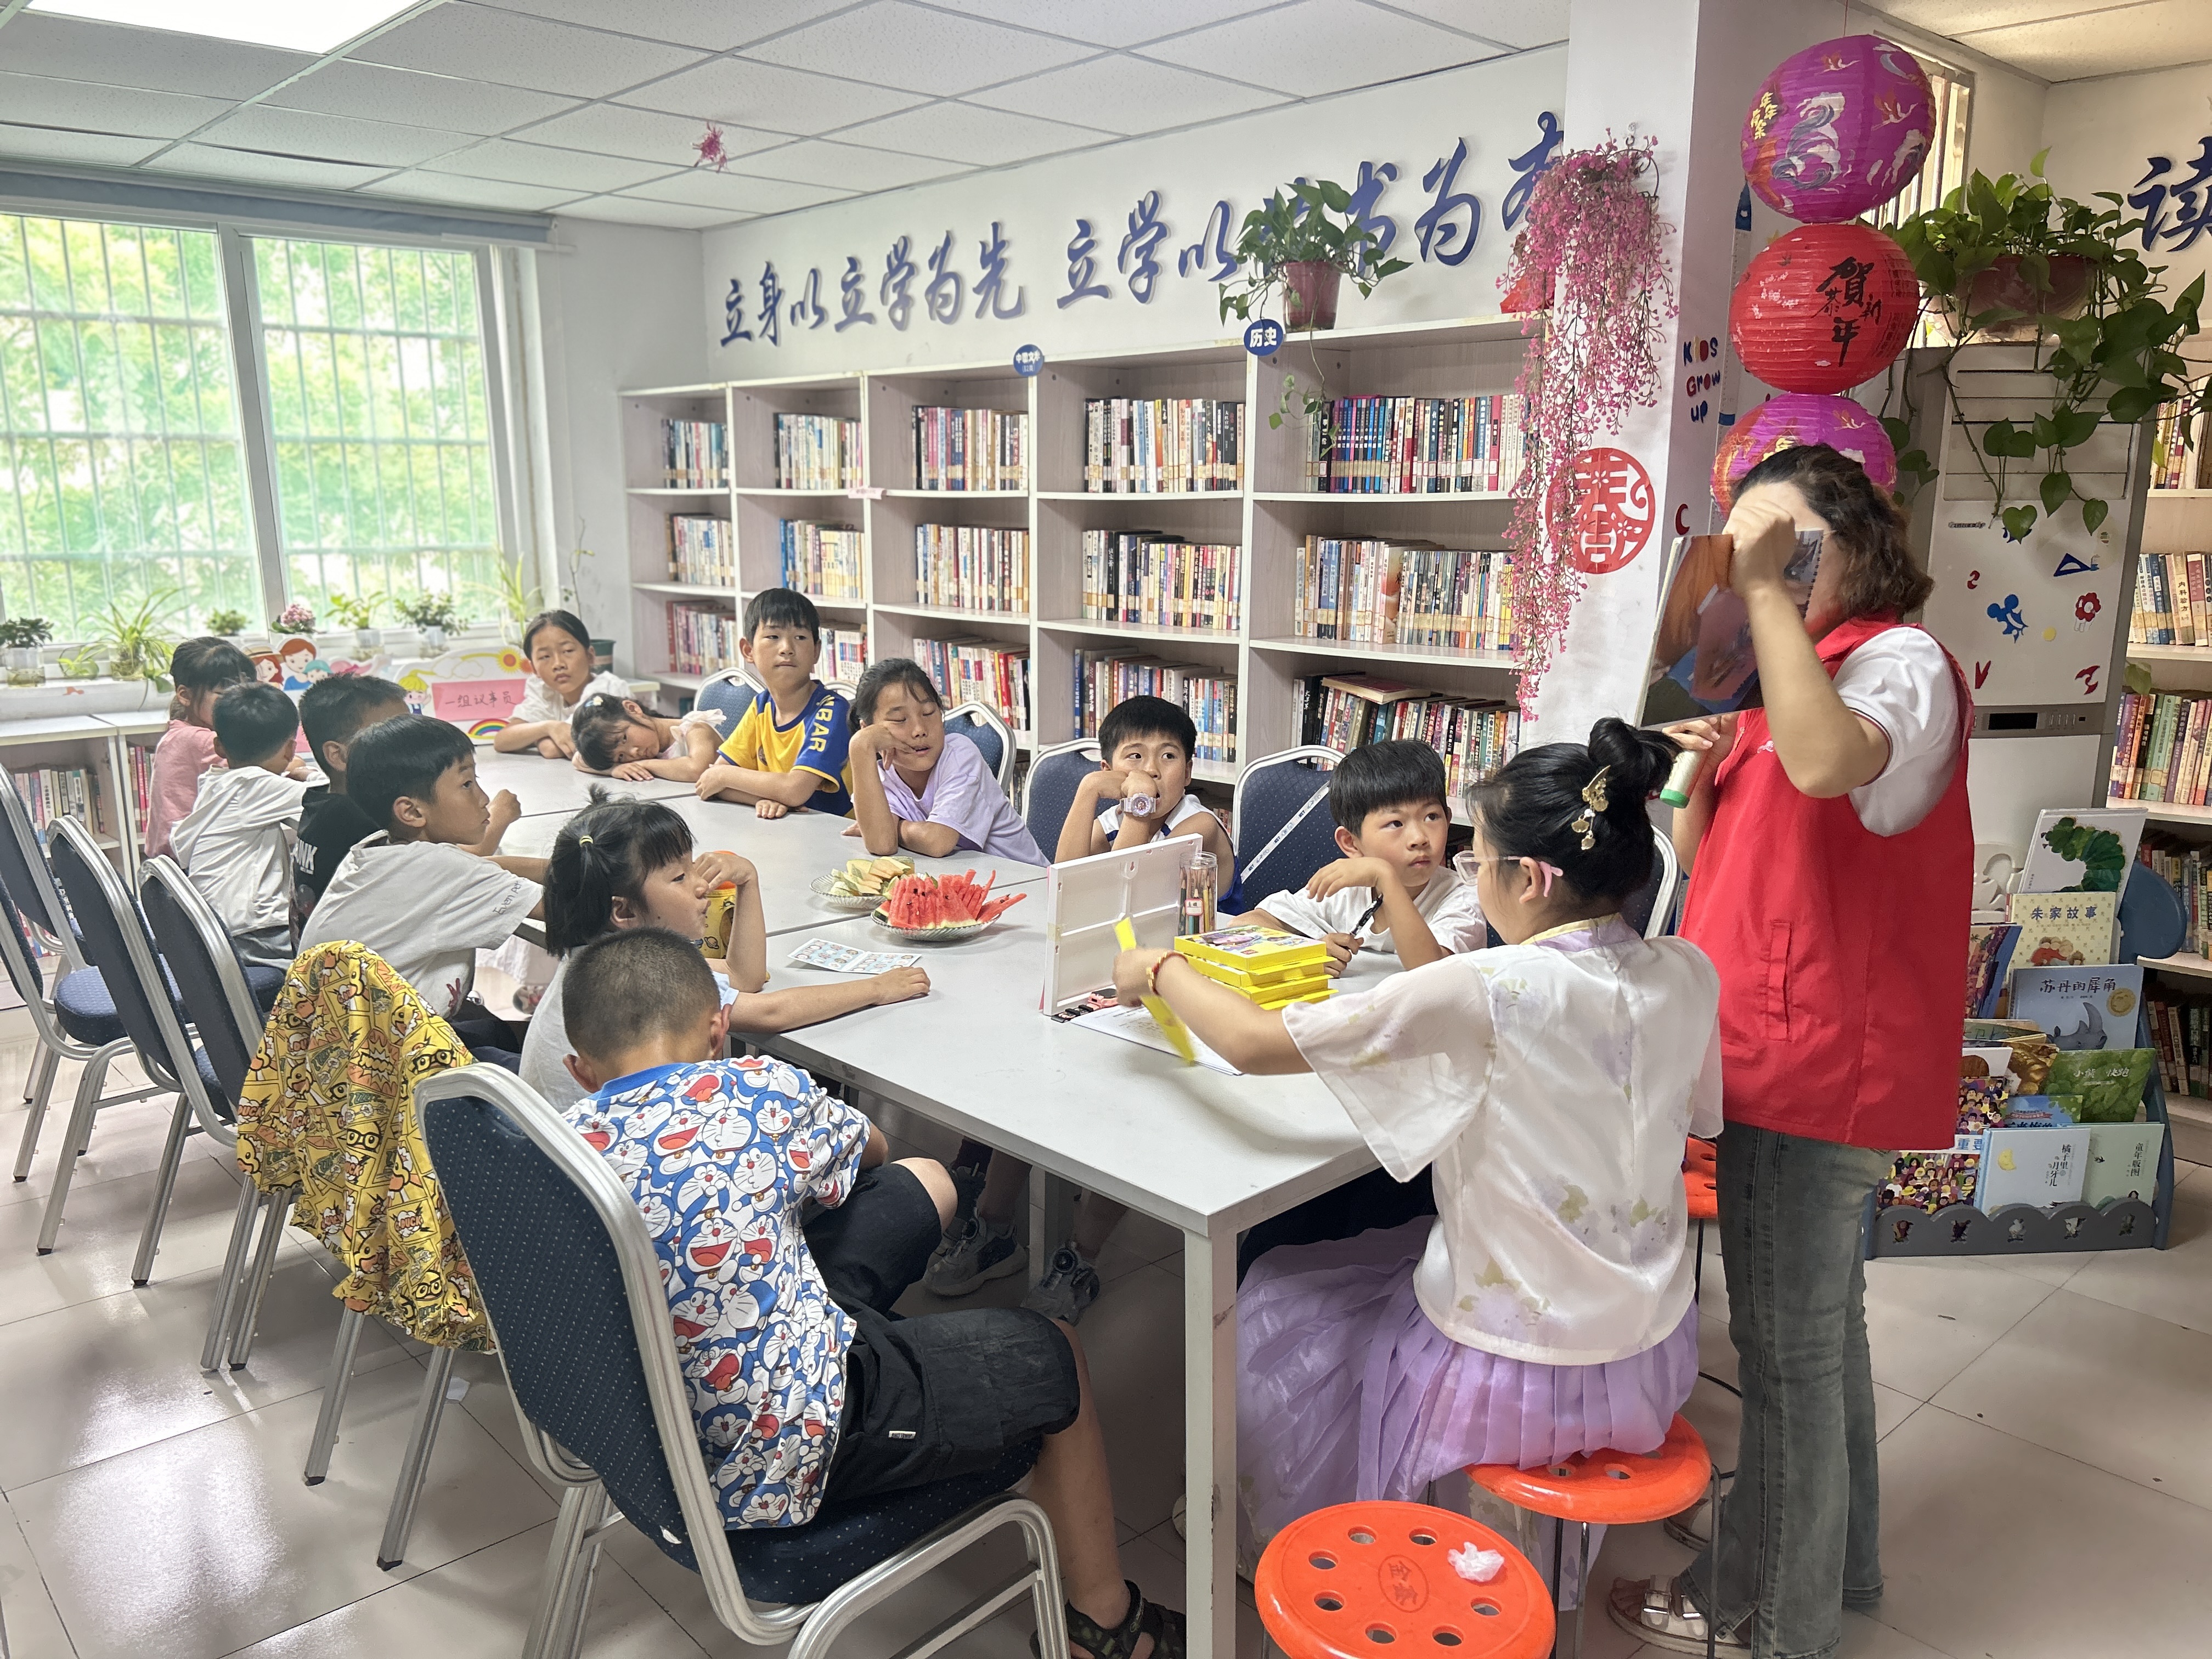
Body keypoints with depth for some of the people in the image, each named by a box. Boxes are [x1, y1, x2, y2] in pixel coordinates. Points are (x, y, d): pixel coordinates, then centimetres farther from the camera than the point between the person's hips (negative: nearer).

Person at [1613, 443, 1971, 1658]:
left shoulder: (1899, 659, -12)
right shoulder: (1779, 681, 17)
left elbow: (1826, 762, -37)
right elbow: (1702, 865, 17)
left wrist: (1767, 587, -28)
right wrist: (1701, 772, -3)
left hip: (1818, 1059, -10)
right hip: (1791, 1053, 10)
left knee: (1786, 1342, 3)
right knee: (1816, 1322, 21)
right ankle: (1831, 1559, 39)